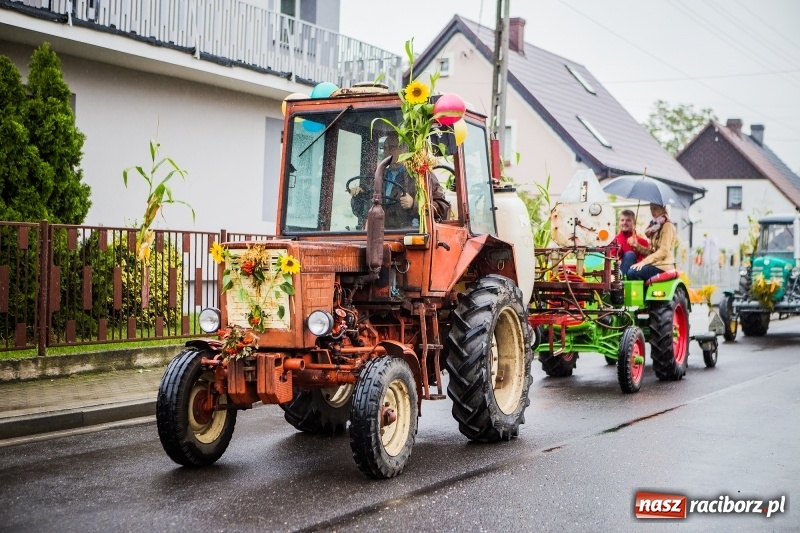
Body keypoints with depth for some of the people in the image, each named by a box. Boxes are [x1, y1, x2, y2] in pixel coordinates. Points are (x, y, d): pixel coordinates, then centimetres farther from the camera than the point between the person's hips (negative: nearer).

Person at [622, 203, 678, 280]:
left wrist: (644, 262, -22)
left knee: (633, 272, -26)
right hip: (654, 264, 8)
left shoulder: (667, 226, -7)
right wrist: (637, 246, 0)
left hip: (663, 267, -8)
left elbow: (663, 252, -16)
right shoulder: (655, 226, 20)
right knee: (629, 255, -13)